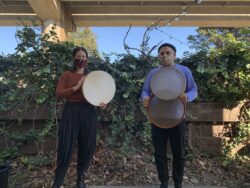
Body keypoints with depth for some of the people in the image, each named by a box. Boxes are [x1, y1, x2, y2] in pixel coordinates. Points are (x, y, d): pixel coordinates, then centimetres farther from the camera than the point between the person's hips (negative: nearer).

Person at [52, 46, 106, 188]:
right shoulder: (67, 75, 7)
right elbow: (58, 94, -3)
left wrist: (102, 103, -11)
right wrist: (76, 87, -16)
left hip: (88, 113, 3)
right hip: (71, 112, -2)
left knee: (87, 147, 6)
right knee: (67, 147, -1)